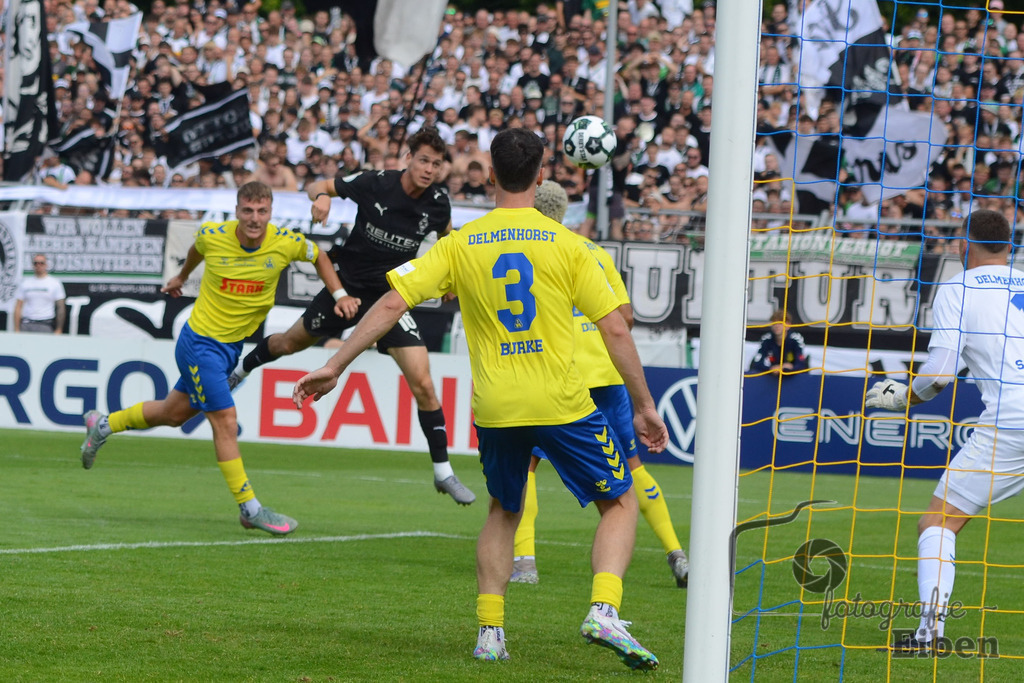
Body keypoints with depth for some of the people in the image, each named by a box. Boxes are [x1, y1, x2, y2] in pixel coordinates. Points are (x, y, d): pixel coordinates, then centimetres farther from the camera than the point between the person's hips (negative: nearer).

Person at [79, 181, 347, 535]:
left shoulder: (286, 243, -14)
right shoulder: (213, 236, -17)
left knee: (174, 413, 20)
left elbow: (318, 257, 8)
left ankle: (103, 425, 43)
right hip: (201, 342, -5)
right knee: (225, 422, -10)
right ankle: (250, 509, -2)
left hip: (233, 345, 5)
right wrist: (182, 276, 27)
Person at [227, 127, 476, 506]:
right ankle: (240, 369, 56)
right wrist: (320, 197, -29)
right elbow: (319, 186, -5)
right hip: (347, 286, 0)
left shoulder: (437, 202, -11)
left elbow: (446, 234, 13)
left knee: (422, 384, -13)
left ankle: (443, 472, -4)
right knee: (291, 342, 22)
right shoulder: (375, 183, -18)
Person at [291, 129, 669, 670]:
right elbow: (615, 330, -3)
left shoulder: (459, 244, 2)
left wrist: (335, 367, 4)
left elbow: (391, 305, -3)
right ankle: (603, 610, -11)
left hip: (494, 406, 3)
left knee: (503, 513, 25)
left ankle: (489, 631, 12)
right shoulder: (567, 244, -3)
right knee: (620, 503, 12)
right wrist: (644, 408, 6)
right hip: (560, 401, -2)